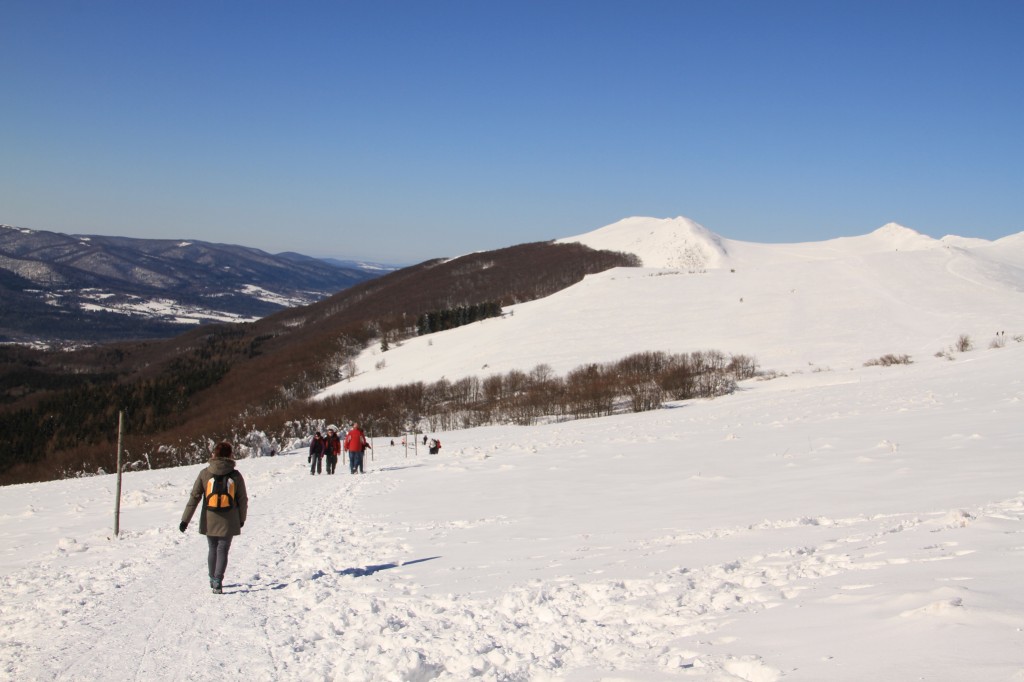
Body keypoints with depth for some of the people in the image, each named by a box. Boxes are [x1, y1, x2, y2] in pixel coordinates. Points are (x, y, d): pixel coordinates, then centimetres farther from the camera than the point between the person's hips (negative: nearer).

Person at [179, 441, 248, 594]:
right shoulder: (235, 475, -7)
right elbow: (243, 500, 0)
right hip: (228, 522, -2)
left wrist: (185, 519, -4)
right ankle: (217, 583, -11)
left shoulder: (205, 474, -6)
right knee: (222, 551, 4)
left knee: (213, 549, 20)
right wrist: (242, 519, 15)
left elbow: (194, 497, -6)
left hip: (209, 521, 2)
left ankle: (213, 580, 33)